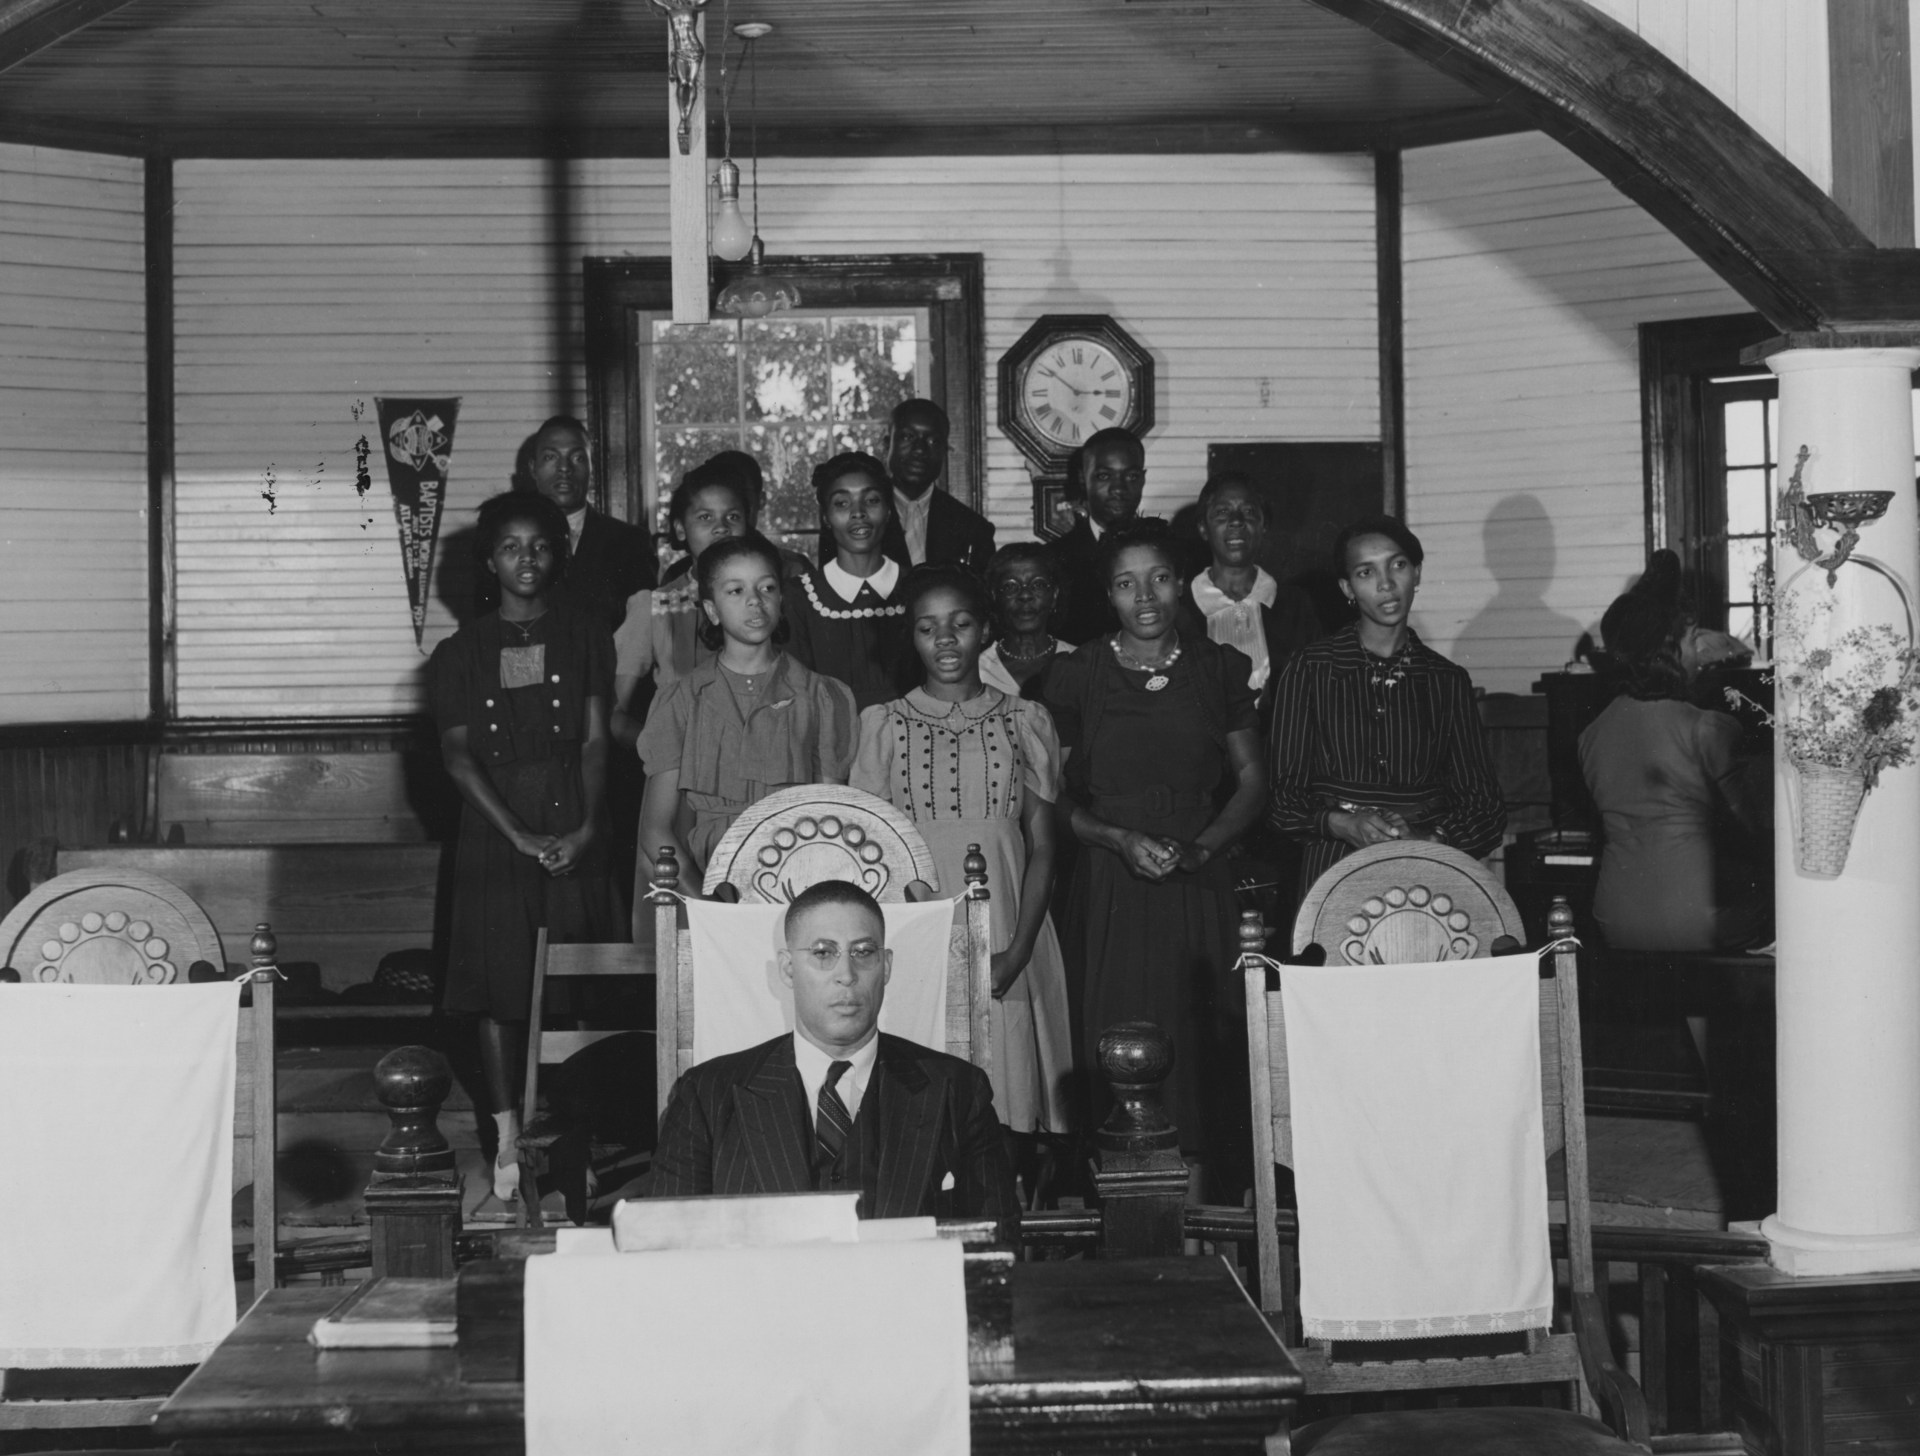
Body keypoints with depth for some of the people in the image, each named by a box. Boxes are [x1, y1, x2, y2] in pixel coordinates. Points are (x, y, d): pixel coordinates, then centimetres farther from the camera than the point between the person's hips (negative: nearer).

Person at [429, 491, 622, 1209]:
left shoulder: (585, 636, 9)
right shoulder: (462, 651, 8)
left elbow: (595, 739, 3)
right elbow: (458, 754, 1)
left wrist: (586, 827, -11)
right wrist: (520, 834, -10)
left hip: (576, 833, 0)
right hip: (496, 832, 0)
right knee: (500, 986, -1)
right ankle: (508, 1139, 5)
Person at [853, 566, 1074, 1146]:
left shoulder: (1025, 722, 9)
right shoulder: (883, 725, 8)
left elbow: (1042, 849, 7)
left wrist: (1018, 951, -6)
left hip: (1007, 949, 0)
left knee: (1008, 1096, -3)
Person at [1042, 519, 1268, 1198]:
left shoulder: (1218, 669, 7)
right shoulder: (1075, 677, 1)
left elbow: (1252, 778, 10)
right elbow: (1053, 798, 3)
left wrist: (1204, 843, -6)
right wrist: (1122, 840, -11)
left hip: (1201, 887, 1)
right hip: (1111, 888, -1)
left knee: (1210, 1051, -1)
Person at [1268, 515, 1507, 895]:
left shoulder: (1448, 681, 11)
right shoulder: (1310, 669, 6)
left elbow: (1481, 803, 11)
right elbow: (1286, 795, 5)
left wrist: (1430, 838, -8)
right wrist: (1342, 824, -13)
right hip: (1333, 868, -1)